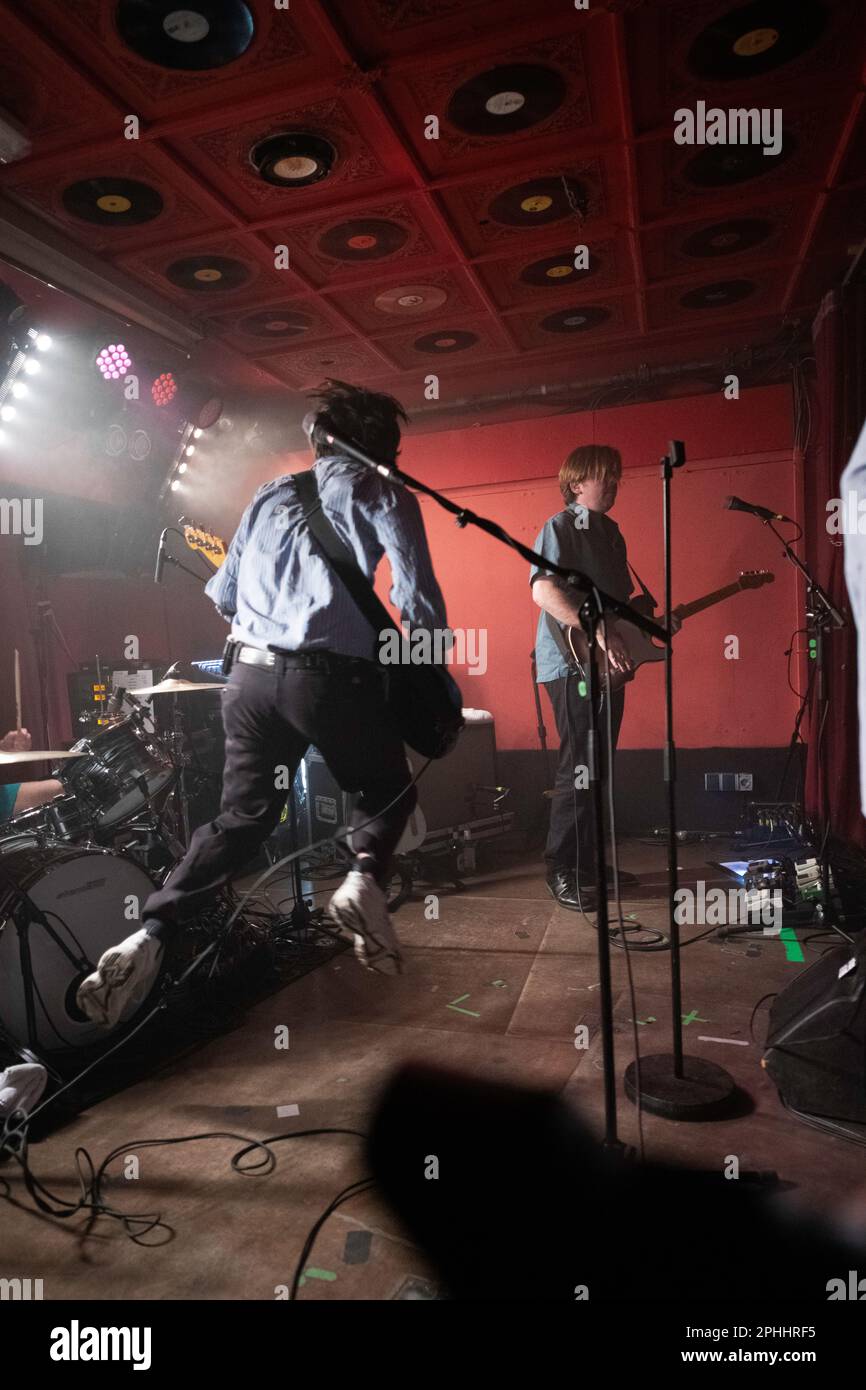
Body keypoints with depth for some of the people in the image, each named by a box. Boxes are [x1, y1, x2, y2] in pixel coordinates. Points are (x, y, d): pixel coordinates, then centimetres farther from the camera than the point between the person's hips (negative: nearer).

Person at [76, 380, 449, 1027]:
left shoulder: (270, 494, 19)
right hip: (332, 675, -4)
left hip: (251, 671, 5)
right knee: (388, 792, 20)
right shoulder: (383, 494, 5)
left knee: (242, 815, 16)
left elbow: (223, 593, 20)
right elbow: (418, 598, -7)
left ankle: (151, 934, 4)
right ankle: (364, 881, -7)